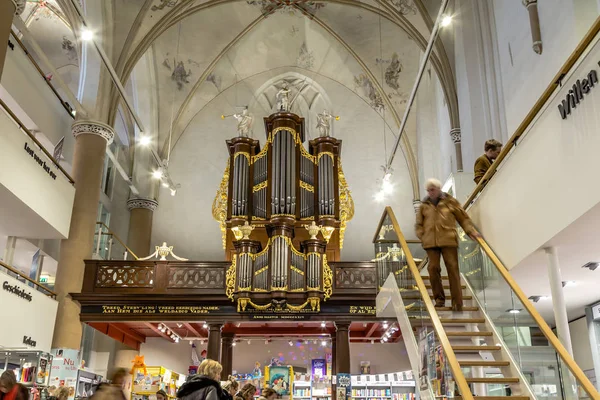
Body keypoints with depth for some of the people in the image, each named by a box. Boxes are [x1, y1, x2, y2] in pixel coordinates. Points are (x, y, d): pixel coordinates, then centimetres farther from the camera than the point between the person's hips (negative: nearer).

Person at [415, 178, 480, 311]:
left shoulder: (450, 201, 11)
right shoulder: (424, 206, 14)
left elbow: (463, 218, 12)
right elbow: (418, 225, 17)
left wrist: (471, 231, 1)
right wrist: (422, 236, 1)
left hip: (448, 240, -2)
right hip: (431, 242, 2)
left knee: (452, 269, -5)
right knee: (433, 268, -4)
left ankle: (457, 303, -2)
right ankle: (439, 298, 11)